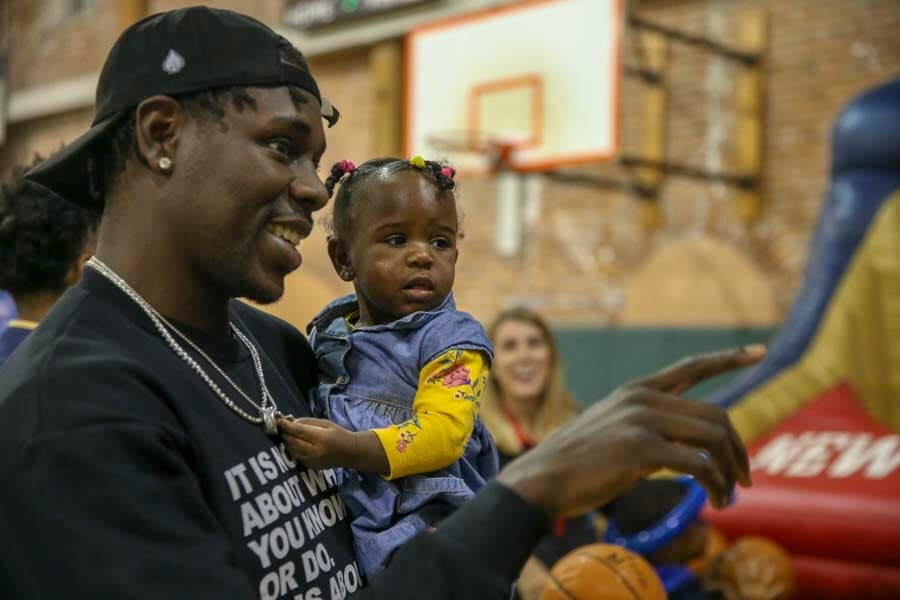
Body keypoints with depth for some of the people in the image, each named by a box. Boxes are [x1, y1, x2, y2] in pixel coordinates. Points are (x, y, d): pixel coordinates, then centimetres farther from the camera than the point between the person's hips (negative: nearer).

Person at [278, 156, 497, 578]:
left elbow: (444, 431, -20)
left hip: (426, 520, -4)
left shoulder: (452, 338, -7)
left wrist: (353, 449, -31)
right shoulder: (326, 332, 10)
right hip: (336, 520, 5)